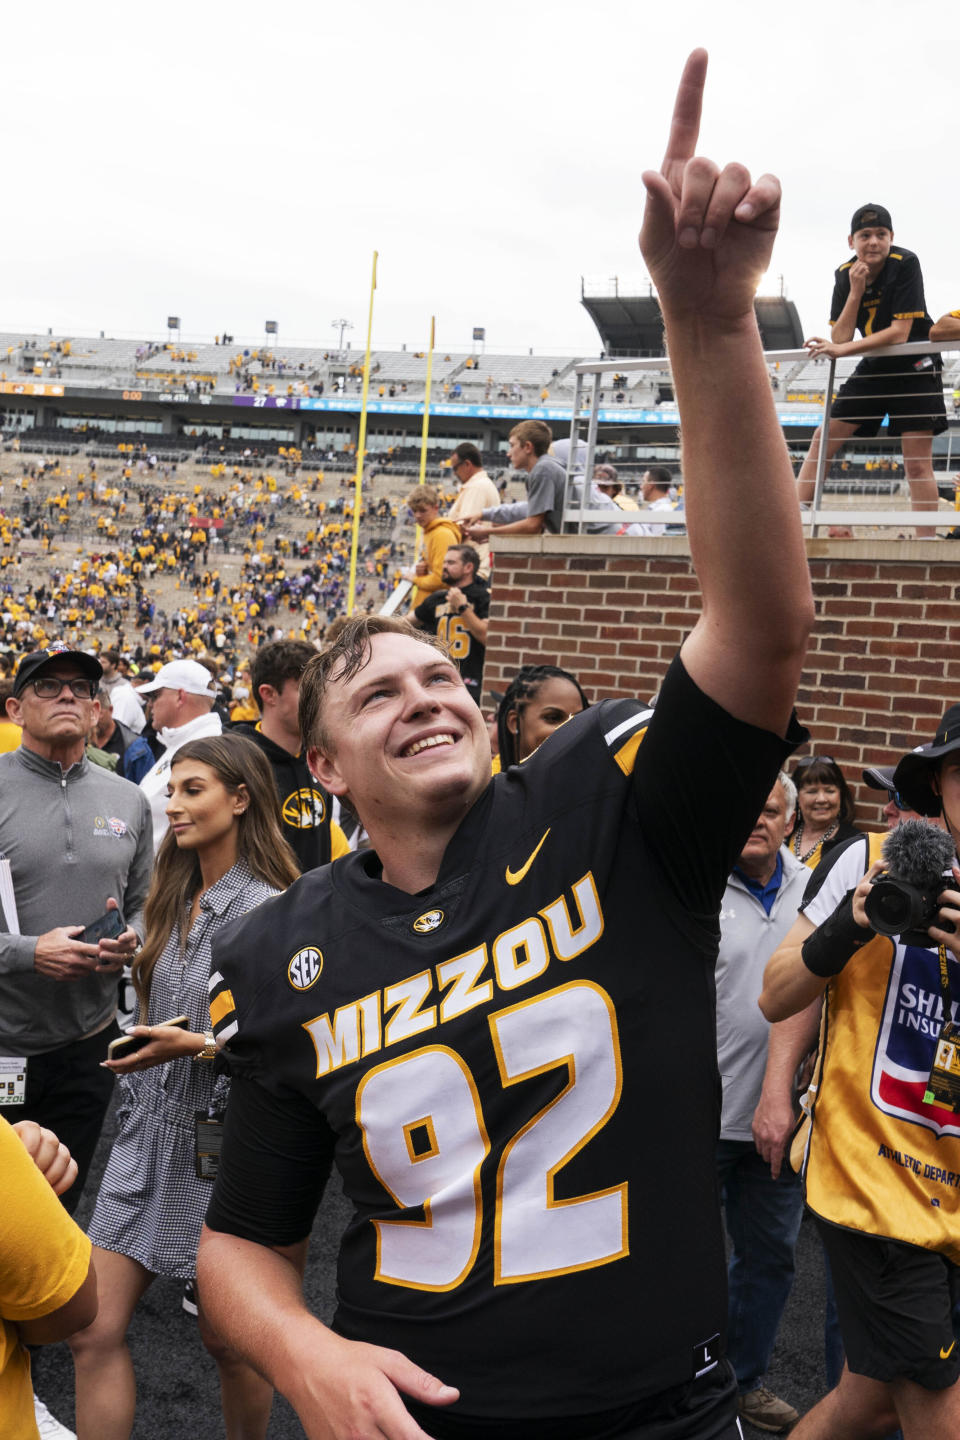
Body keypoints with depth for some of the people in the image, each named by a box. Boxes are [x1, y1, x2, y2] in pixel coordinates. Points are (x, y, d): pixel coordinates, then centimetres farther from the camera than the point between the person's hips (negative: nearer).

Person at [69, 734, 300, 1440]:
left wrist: (200, 1045, -24)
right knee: (95, 1334, 6)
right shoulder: (177, 897, 7)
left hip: (221, 1142, -6)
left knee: (228, 1340, 13)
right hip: (149, 1130, 7)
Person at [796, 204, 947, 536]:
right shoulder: (845, 274, -4)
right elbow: (840, 337, -11)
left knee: (918, 464, -11)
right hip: (874, 367, 5)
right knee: (823, 439, 1)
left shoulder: (905, 264, -18)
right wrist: (855, 291, -22)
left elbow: (900, 333, -25)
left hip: (915, 367, -5)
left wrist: (841, 350, -28)